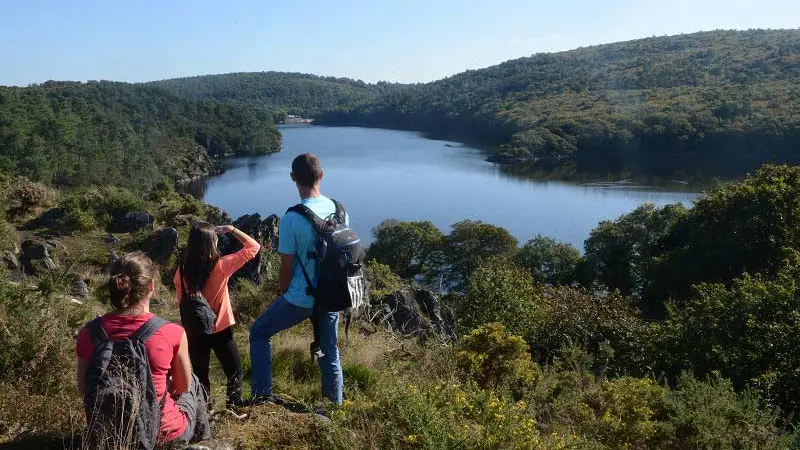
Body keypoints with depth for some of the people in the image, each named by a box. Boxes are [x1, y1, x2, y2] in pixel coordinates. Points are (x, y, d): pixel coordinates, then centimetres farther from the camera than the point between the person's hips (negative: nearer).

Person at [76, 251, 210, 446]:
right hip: (161, 434, -3)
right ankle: (201, 441, 50)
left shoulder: (89, 333, -12)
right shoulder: (173, 333, -21)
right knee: (194, 383, 29)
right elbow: (182, 387, -3)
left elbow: (84, 391, 3)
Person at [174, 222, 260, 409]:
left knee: (200, 376, 18)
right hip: (220, 331, -3)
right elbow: (254, 247, -13)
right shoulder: (221, 266, -20)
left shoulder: (183, 271, -10)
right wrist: (231, 229, -9)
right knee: (235, 373, 16)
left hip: (195, 332, 3)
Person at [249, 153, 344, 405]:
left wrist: (283, 297, 6)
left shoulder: (292, 219, -19)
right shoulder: (338, 210, -3)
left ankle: (262, 394, 14)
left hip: (301, 298, -5)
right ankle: (335, 406, 29)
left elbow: (287, 266, -12)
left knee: (259, 332, 16)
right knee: (329, 351, 20)